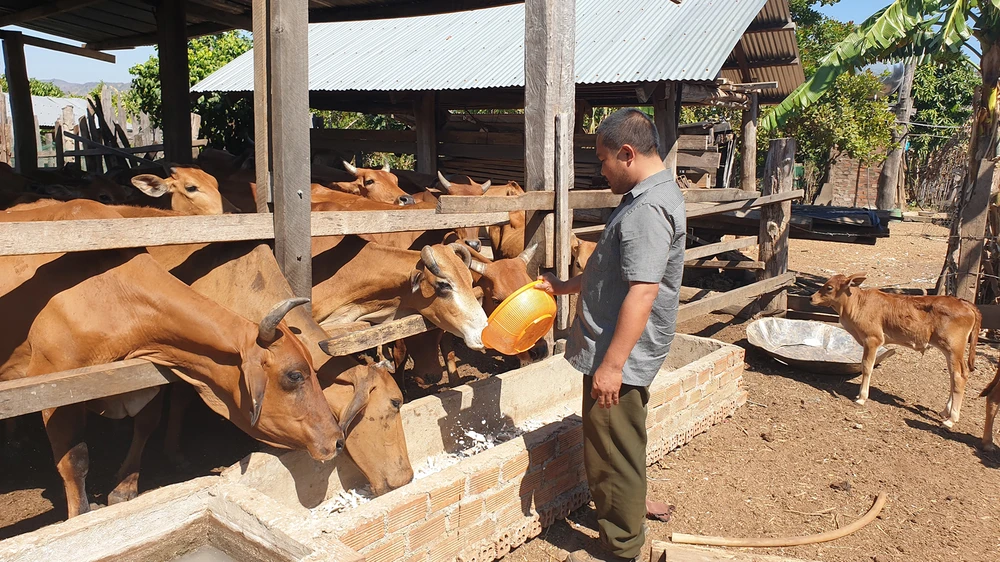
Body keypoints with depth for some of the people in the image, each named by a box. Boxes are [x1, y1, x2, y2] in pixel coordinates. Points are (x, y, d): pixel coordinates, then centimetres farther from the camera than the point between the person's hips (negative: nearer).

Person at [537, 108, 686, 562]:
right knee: (616, 449, 24)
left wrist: (612, 364, -26)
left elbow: (643, 291, -27)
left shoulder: (647, 209, -22)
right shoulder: (652, 196, 13)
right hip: (617, 350, 10)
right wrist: (564, 286, 24)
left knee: (614, 454, 4)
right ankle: (624, 516, 42)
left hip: (621, 356, -10)